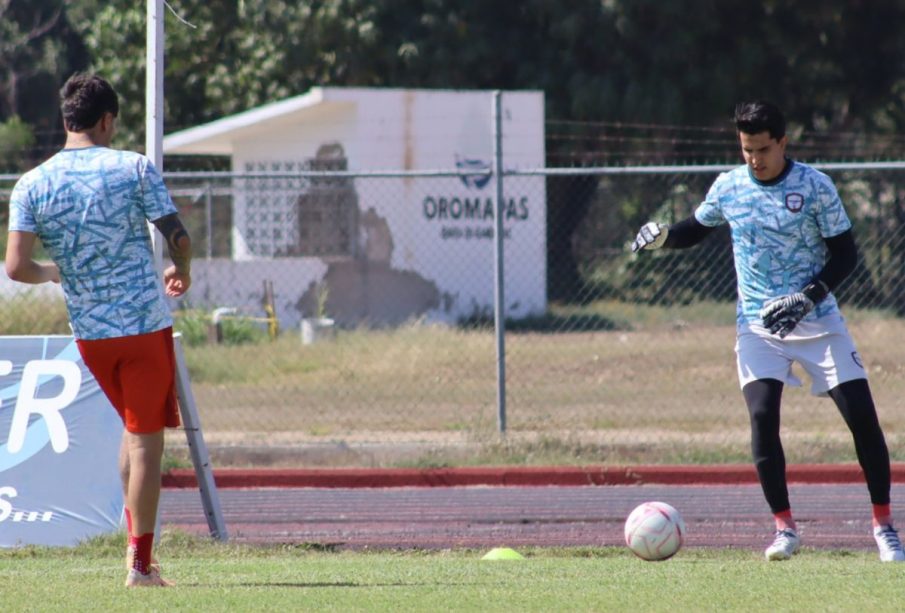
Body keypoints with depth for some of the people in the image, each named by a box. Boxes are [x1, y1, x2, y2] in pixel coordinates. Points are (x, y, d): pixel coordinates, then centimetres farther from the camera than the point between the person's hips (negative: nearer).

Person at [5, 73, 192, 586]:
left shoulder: (33, 185, -1)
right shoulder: (134, 168, -7)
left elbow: (16, 267, -8)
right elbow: (179, 237, -9)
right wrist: (182, 271, 13)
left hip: (89, 332, 4)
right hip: (146, 322, -4)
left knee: (133, 429, 24)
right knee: (147, 440, 1)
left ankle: (136, 540, 22)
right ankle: (141, 562, 0)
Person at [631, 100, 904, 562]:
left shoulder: (815, 187, -8)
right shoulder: (728, 187, 0)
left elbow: (845, 253, -5)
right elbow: (696, 230, 16)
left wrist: (808, 298, -19)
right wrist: (662, 236, -6)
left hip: (816, 318, -1)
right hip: (758, 324, 1)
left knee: (862, 416, -6)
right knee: (762, 416, -18)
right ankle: (784, 527, -6)